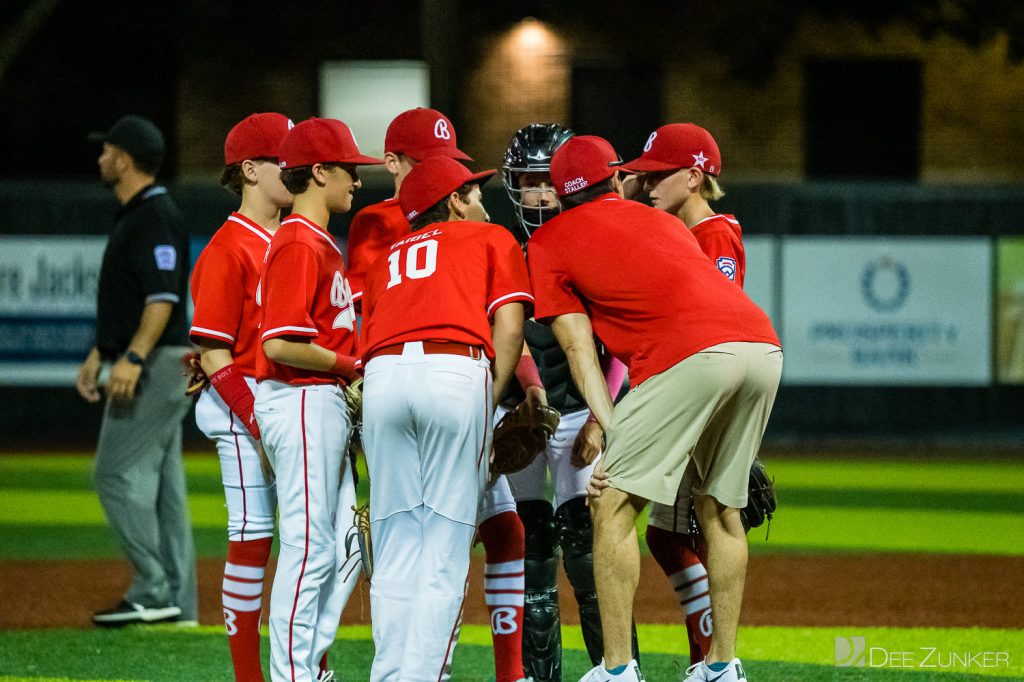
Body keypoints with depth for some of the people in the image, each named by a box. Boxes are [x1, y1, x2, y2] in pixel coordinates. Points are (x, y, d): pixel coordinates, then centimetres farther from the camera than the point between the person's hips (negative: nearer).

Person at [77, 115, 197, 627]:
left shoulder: (155, 216, -14)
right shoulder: (134, 215, 18)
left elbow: (163, 297, -23)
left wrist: (132, 358, -30)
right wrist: (99, 354, 25)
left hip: (153, 366, -10)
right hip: (153, 368, 10)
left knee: (119, 474, -11)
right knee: (160, 479, 9)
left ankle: (153, 593, -10)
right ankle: (176, 602, 9)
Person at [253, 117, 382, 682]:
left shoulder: (320, 243, 17)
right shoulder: (299, 245, -14)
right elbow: (279, 344, -22)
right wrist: (350, 365, -14)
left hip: (326, 406, 10)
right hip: (301, 401, -10)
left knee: (342, 546, 12)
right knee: (310, 547, -7)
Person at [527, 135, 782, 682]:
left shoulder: (547, 242, 17)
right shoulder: (662, 220, 33)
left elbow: (579, 348, 10)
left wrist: (611, 430, 6)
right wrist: (613, 425, 33)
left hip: (690, 357, -6)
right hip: (764, 345, 6)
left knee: (613, 508, 0)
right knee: (719, 508, 20)